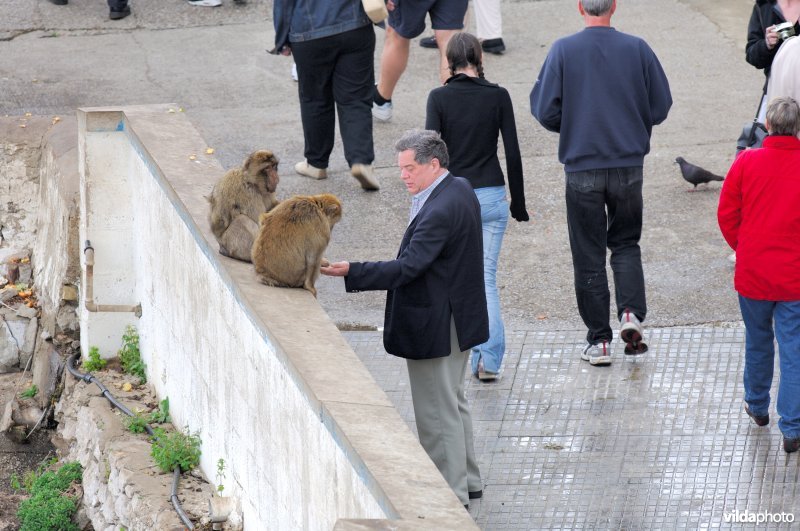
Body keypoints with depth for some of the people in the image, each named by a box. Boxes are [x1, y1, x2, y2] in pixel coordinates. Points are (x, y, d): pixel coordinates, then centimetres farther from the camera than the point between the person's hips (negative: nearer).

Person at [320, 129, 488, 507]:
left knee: (437, 412, 0)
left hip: (434, 327, -11)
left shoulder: (439, 212, -27)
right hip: (458, 318, 11)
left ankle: (450, 493, 9)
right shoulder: (460, 189, 5)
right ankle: (466, 481, 35)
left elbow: (407, 267, -30)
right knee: (452, 402, 23)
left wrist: (351, 272, -30)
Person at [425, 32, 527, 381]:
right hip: (491, 196, 1)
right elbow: (513, 153, 0)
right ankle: (488, 359, -5)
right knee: (486, 278, 6)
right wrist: (518, 203, 9)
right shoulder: (498, 96, -2)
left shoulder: (439, 97, -6)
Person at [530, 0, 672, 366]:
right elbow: (661, 106, 1)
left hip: (582, 165, -1)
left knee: (588, 253, 7)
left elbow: (545, 110, -7)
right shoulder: (637, 49, -4)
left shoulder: (563, 51, -8)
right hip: (628, 164, 1)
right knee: (626, 242, 18)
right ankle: (631, 312, -4)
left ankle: (598, 340, 8)